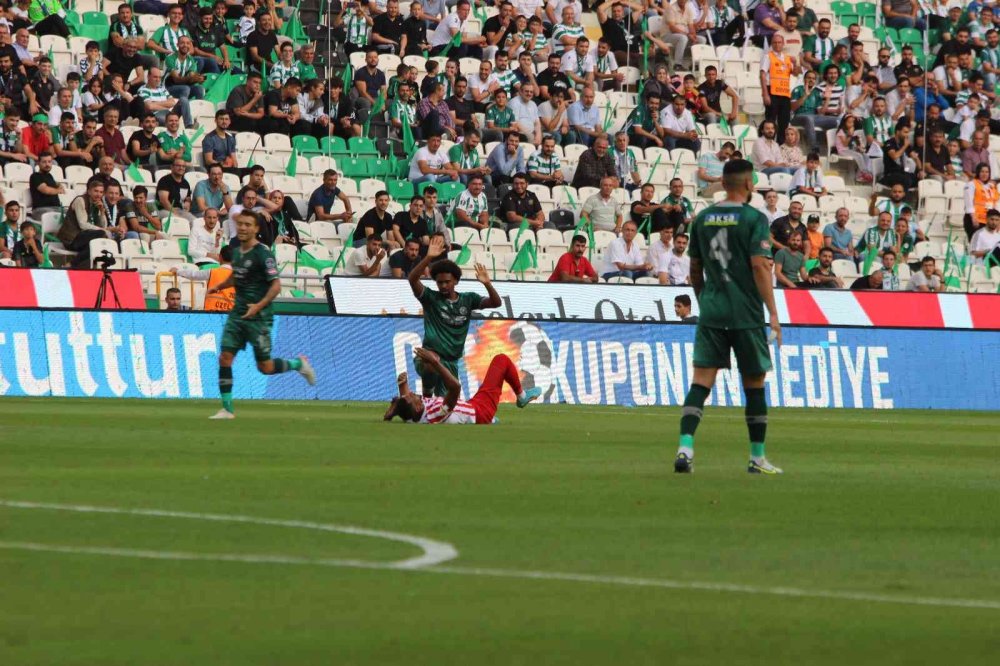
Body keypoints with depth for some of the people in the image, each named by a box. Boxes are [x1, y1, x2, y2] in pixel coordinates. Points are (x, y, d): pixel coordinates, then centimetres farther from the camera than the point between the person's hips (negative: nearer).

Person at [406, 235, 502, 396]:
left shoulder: (468, 299, 8)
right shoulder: (430, 298, -2)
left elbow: (496, 303, -1)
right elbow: (412, 279, -18)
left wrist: (487, 284, -21)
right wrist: (429, 258, -30)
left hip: (451, 362, 5)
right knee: (433, 363, -39)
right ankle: (427, 393, -12)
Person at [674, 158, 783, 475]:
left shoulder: (703, 219, 9)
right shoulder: (753, 218, -7)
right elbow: (759, 266, -14)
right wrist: (773, 312, -13)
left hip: (711, 310, 4)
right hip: (746, 313, -4)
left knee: (701, 382, -1)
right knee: (754, 384, 8)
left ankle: (685, 446, -20)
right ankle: (757, 458, 14)